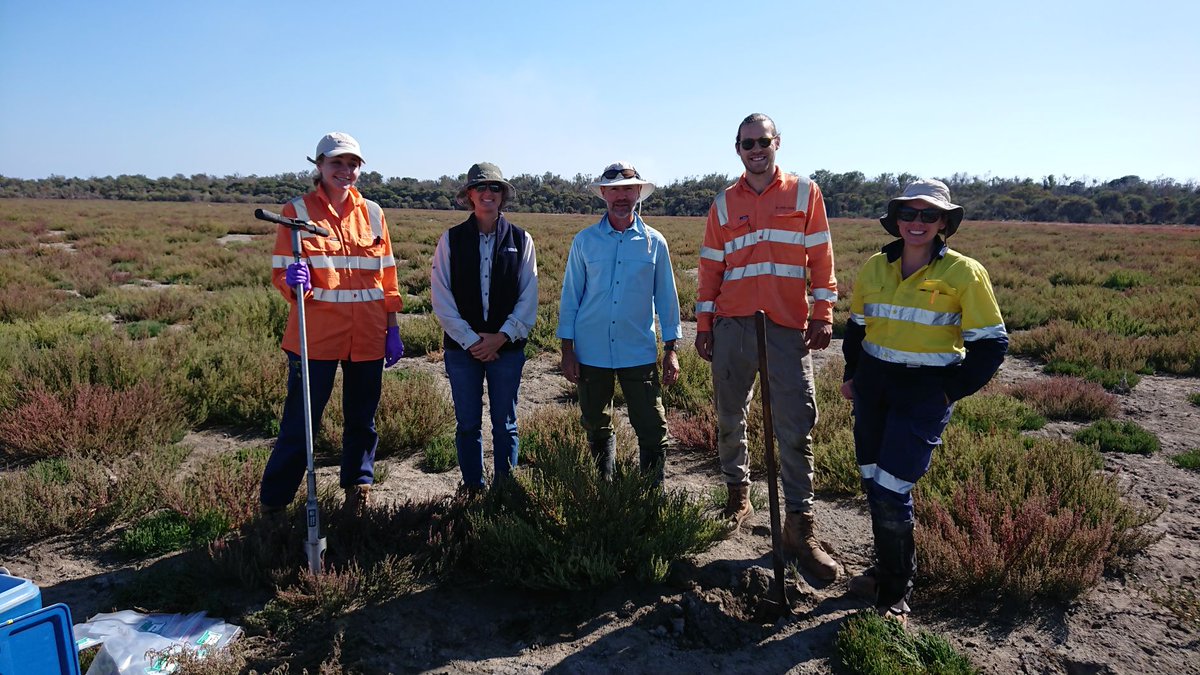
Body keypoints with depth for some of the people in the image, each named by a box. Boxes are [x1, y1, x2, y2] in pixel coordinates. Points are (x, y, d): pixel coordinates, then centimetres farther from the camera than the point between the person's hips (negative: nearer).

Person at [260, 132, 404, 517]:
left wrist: (393, 329, 6)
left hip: (368, 337, 3)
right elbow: (280, 272, -2)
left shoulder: (372, 213, 8)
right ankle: (273, 503, 17)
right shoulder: (297, 211, 0)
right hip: (316, 336, -3)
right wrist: (293, 281, -25)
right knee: (301, 422, 1)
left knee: (362, 417, 14)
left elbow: (387, 276, 10)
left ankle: (358, 487, 32)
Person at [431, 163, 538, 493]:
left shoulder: (521, 240, 3)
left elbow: (529, 297, 1)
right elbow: (442, 297, -2)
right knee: (468, 424, 9)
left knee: (505, 425, 8)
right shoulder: (451, 239, 2)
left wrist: (501, 337, -9)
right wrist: (470, 340, -9)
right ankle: (473, 490, 22)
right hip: (462, 347, 0)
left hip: (507, 346, 0)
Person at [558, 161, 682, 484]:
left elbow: (666, 296, 7)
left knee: (652, 430, -2)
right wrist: (567, 350, 1)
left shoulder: (654, 242, 3)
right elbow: (570, 296, 4)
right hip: (592, 352, 1)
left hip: (639, 352, -1)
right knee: (596, 428, 13)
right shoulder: (584, 241, 2)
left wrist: (670, 349, 3)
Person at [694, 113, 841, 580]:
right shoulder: (724, 203, 11)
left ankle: (799, 526, 5)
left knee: (796, 428, -4)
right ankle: (738, 494, 31)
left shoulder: (804, 192, 7)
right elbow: (710, 268, 11)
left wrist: (823, 313, -4)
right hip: (732, 326, 2)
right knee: (730, 419, 10)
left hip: (788, 327, -2)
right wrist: (703, 324, 7)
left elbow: (820, 257, 4)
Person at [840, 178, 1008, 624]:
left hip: (925, 391, -5)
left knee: (891, 490, -10)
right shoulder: (875, 267, 5)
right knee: (873, 483, 13)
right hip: (873, 386, 5)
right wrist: (852, 375, 12)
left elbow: (992, 342, -5)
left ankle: (895, 595, 11)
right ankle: (886, 571, 35)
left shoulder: (963, 273, -8)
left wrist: (951, 392, -9)